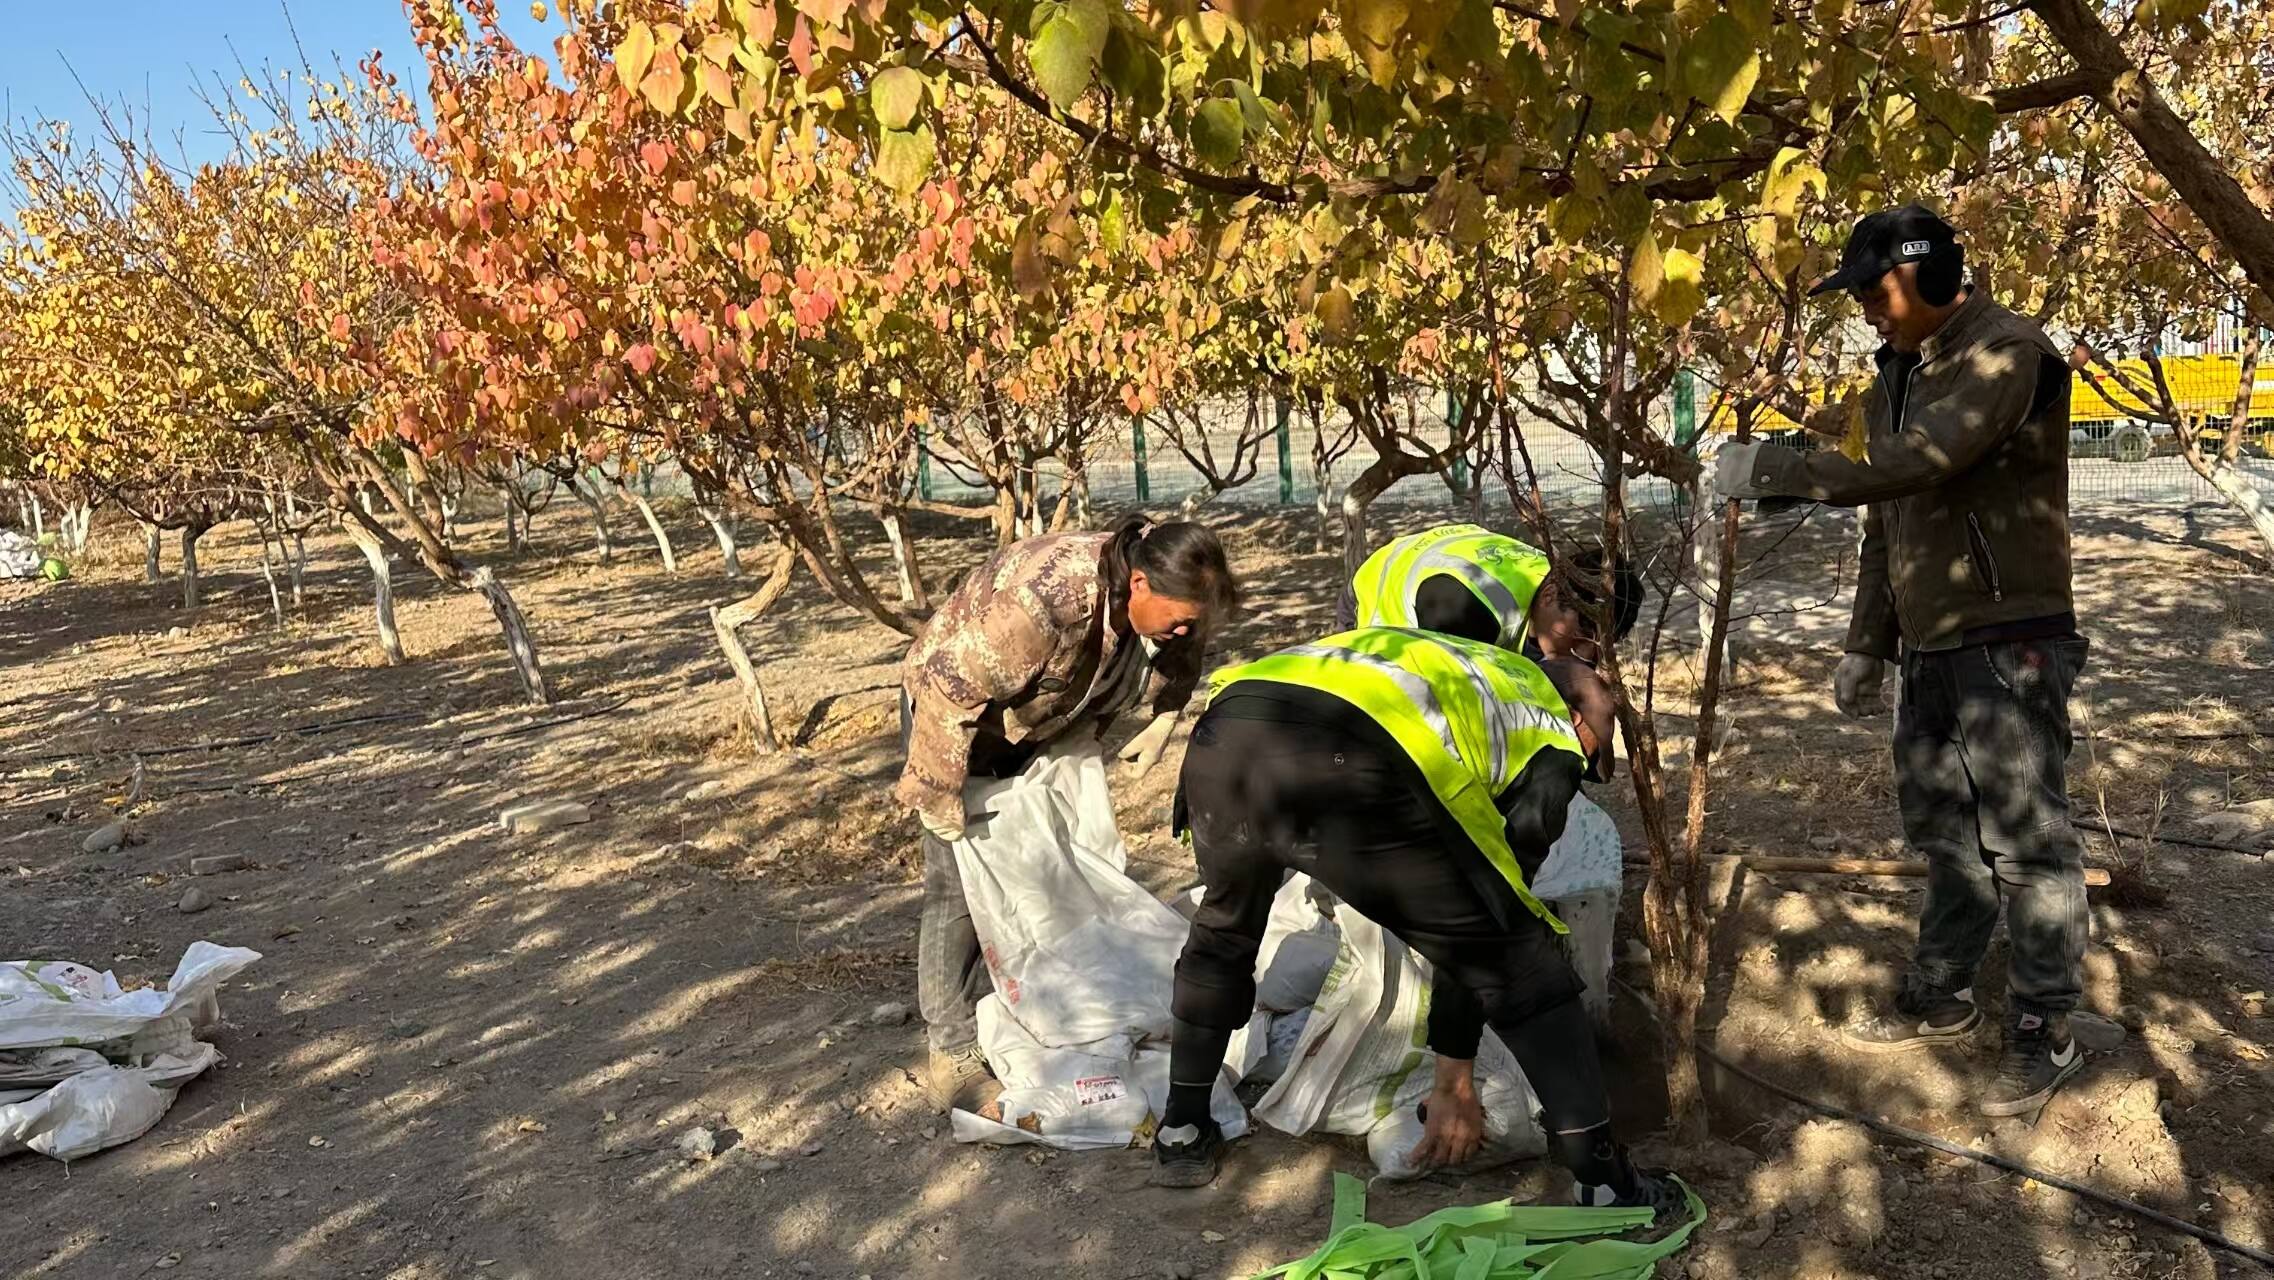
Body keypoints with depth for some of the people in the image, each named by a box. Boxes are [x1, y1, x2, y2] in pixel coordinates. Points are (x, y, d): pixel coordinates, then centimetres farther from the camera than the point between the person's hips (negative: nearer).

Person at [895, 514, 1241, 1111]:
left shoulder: (1166, 603, -19)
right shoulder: (1043, 598, -43)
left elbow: (1180, 663, 5)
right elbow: (953, 688, -37)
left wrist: (1163, 723, -4)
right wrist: (938, 791, -30)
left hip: (1046, 724, 7)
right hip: (953, 708, -7)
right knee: (962, 881, -9)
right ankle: (954, 1053, -1)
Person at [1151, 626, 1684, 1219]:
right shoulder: (1553, 743, 27)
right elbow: (1477, 928, 23)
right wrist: (1454, 1078, 30)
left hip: (1226, 730, 6)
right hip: (1352, 770, -6)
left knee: (1223, 929, 36)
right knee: (1522, 963, 16)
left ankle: (1182, 1135, 44)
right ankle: (1611, 1190, 20)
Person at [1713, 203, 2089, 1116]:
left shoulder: (2010, 355, -12)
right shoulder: (1897, 378, 15)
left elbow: (1925, 460, -27)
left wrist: (1777, 471, -21)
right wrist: (1867, 647, 19)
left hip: (2013, 640, -8)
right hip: (1930, 648, 8)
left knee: (2025, 839, -2)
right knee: (1941, 828, 15)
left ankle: (2043, 1033, 8)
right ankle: (1941, 998, 27)